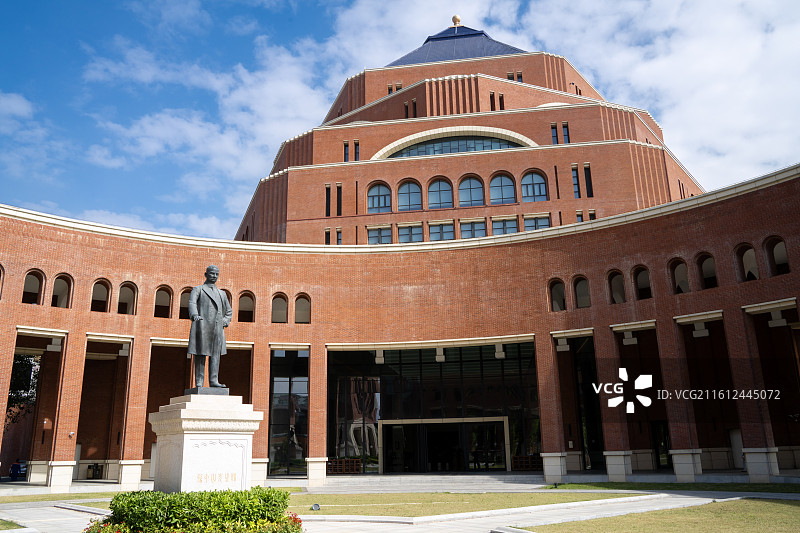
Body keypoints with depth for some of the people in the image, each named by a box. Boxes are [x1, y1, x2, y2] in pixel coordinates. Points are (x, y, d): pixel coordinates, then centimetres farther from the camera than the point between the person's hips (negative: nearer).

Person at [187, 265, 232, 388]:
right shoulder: (198, 289, 9)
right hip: (202, 326, -4)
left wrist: (225, 322, 13)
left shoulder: (221, 293, 25)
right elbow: (192, 303, -10)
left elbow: (229, 311, 32)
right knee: (200, 355, -4)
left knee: (215, 354, -5)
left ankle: (214, 380, -10)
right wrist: (195, 315, -30)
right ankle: (199, 382, -2)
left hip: (217, 327, 4)